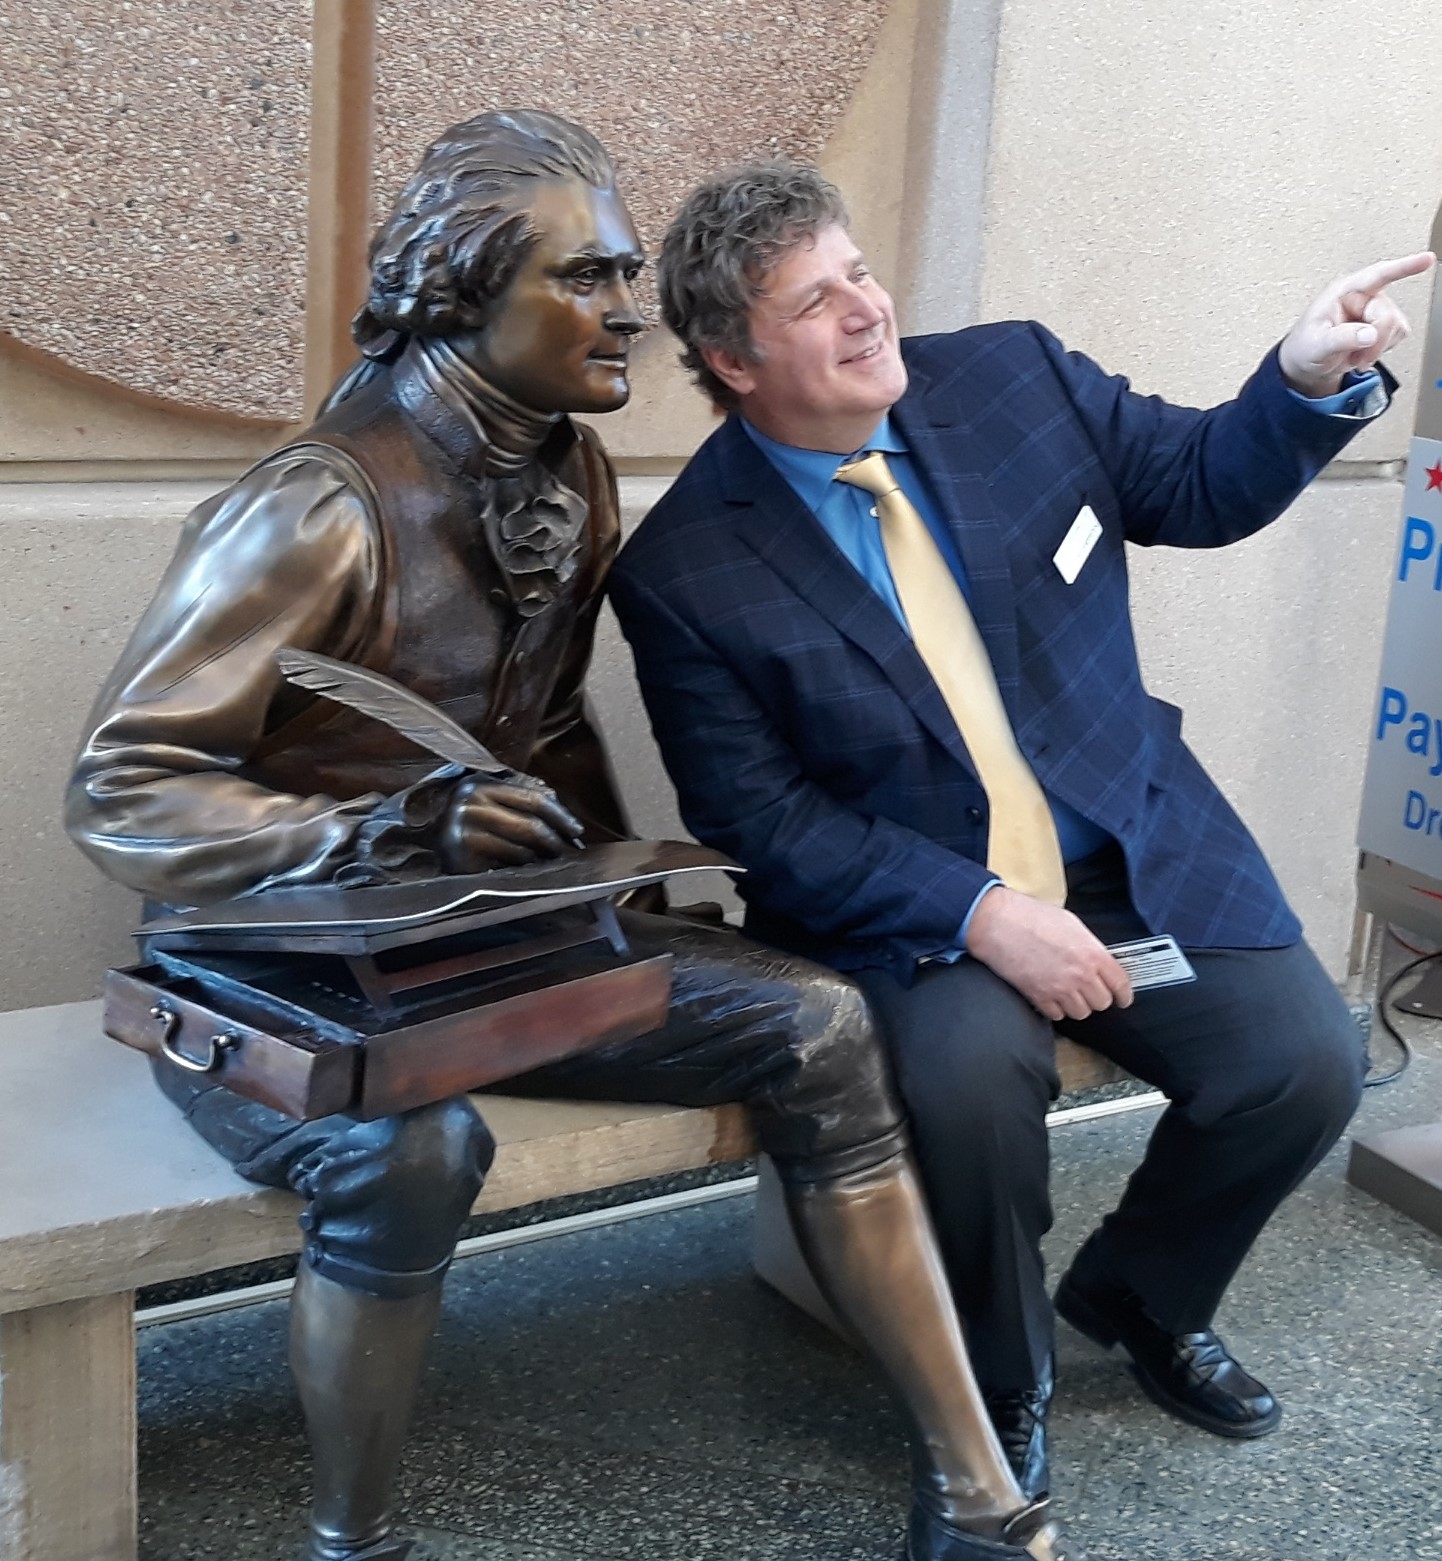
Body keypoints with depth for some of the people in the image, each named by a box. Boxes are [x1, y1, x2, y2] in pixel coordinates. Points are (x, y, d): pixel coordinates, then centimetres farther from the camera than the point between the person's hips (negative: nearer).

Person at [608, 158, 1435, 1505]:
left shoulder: (1016, 375, -2)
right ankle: (996, 1394, 1)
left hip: (1142, 848, 4)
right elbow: (763, 824, -12)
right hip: (909, 907, -4)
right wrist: (978, 912, -23)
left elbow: (1202, 488, 8)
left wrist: (1310, 379, -13)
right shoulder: (684, 572, -12)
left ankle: (1136, 1296, 21)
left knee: (1304, 1062, -12)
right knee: (968, 1076, -31)